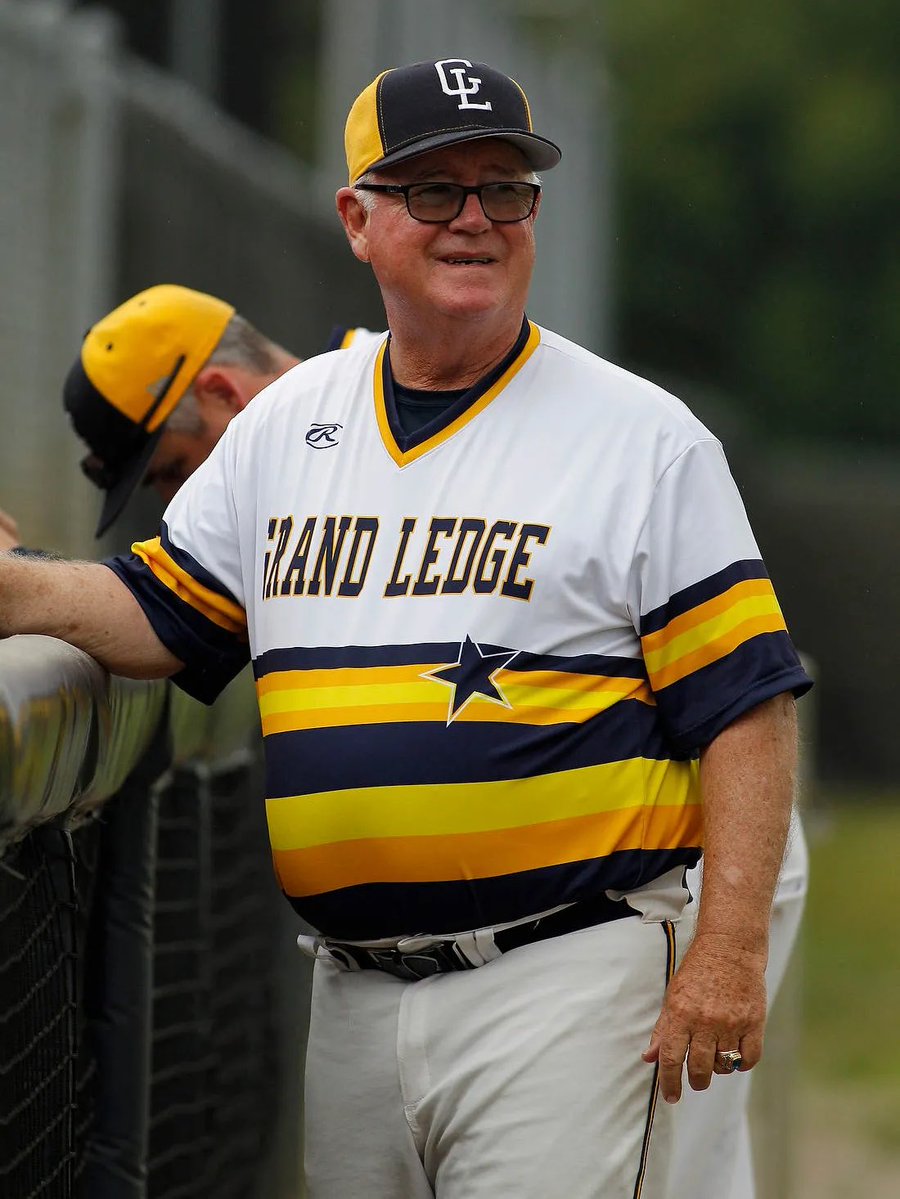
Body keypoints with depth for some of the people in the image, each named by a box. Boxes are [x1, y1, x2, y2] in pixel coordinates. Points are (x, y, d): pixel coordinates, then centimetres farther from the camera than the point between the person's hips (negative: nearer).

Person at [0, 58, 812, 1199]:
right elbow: (159, 614, 19)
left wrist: (729, 954, -12)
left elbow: (742, 706, -3)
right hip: (353, 998, 5)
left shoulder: (647, 440, 0)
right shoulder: (282, 428, 14)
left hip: (561, 983, -5)